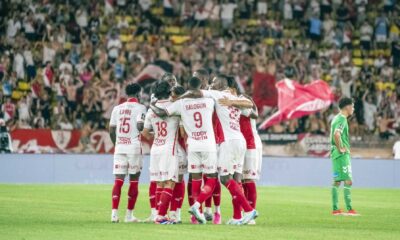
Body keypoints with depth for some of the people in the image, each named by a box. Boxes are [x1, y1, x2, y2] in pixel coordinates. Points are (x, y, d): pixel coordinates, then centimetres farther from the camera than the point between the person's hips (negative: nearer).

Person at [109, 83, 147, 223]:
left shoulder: (117, 108, 12)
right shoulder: (140, 108, -3)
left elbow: (111, 130, 10)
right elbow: (140, 126, -17)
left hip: (119, 147, 4)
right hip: (134, 147, -4)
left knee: (118, 180, 2)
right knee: (134, 181, 5)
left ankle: (114, 213, -11)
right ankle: (129, 215, 5)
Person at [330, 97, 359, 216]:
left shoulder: (337, 118, 15)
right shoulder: (342, 119, -15)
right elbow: (336, 134, -31)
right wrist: (341, 148, -21)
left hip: (336, 153, 10)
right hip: (342, 154, -10)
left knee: (336, 181, 10)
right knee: (348, 181, -8)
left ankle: (335, 209, 11)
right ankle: (349, 209, -9)